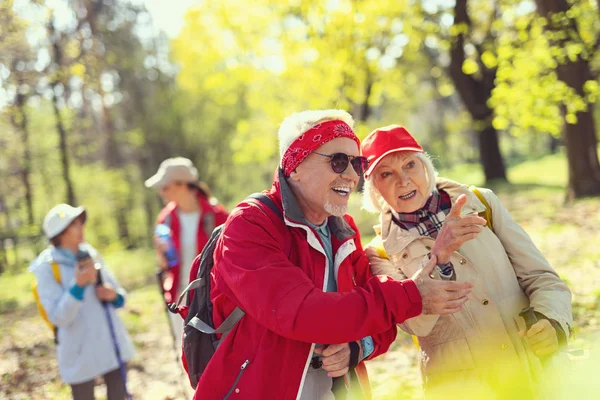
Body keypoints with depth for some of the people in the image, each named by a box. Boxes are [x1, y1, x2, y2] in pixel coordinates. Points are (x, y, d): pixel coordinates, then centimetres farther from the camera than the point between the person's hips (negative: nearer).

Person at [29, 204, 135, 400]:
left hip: (112, 343, 5)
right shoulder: (47, 267, -10)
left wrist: (114, 295, -10)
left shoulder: (91, 254, 6)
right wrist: (78, 285, -29)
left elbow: (119, 297, 14)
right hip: (81, 352, -5)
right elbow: (59, 318, -17)